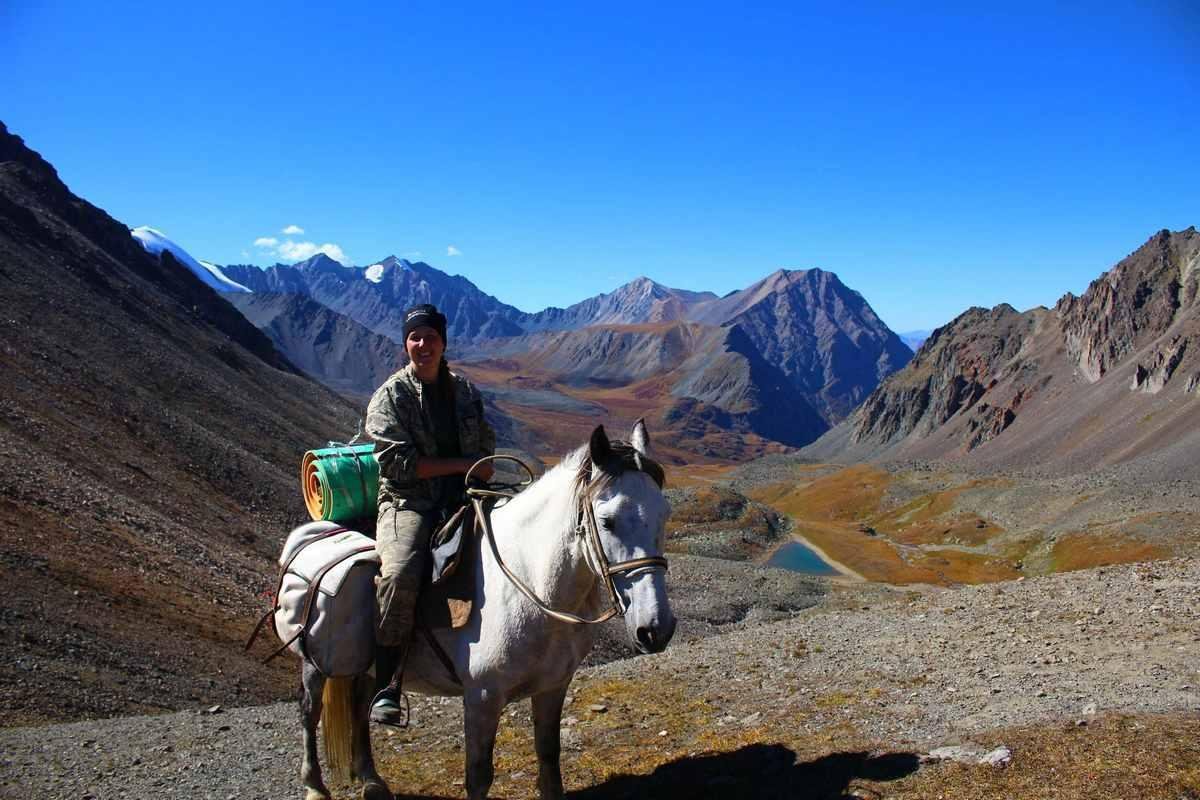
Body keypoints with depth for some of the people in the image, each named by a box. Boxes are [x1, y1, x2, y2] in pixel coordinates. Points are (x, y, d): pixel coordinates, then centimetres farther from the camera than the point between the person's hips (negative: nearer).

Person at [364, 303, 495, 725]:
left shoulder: (465, 391, 15)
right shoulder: (391, 396, -1)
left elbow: (485, 449, 21)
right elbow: (399, 463, -12)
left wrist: (480, 479, 1)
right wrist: (462, 464, -10)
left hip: (462, 500, 6)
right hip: (408, 503, -5)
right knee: (400, 575, -32)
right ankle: (385, 686, -20)